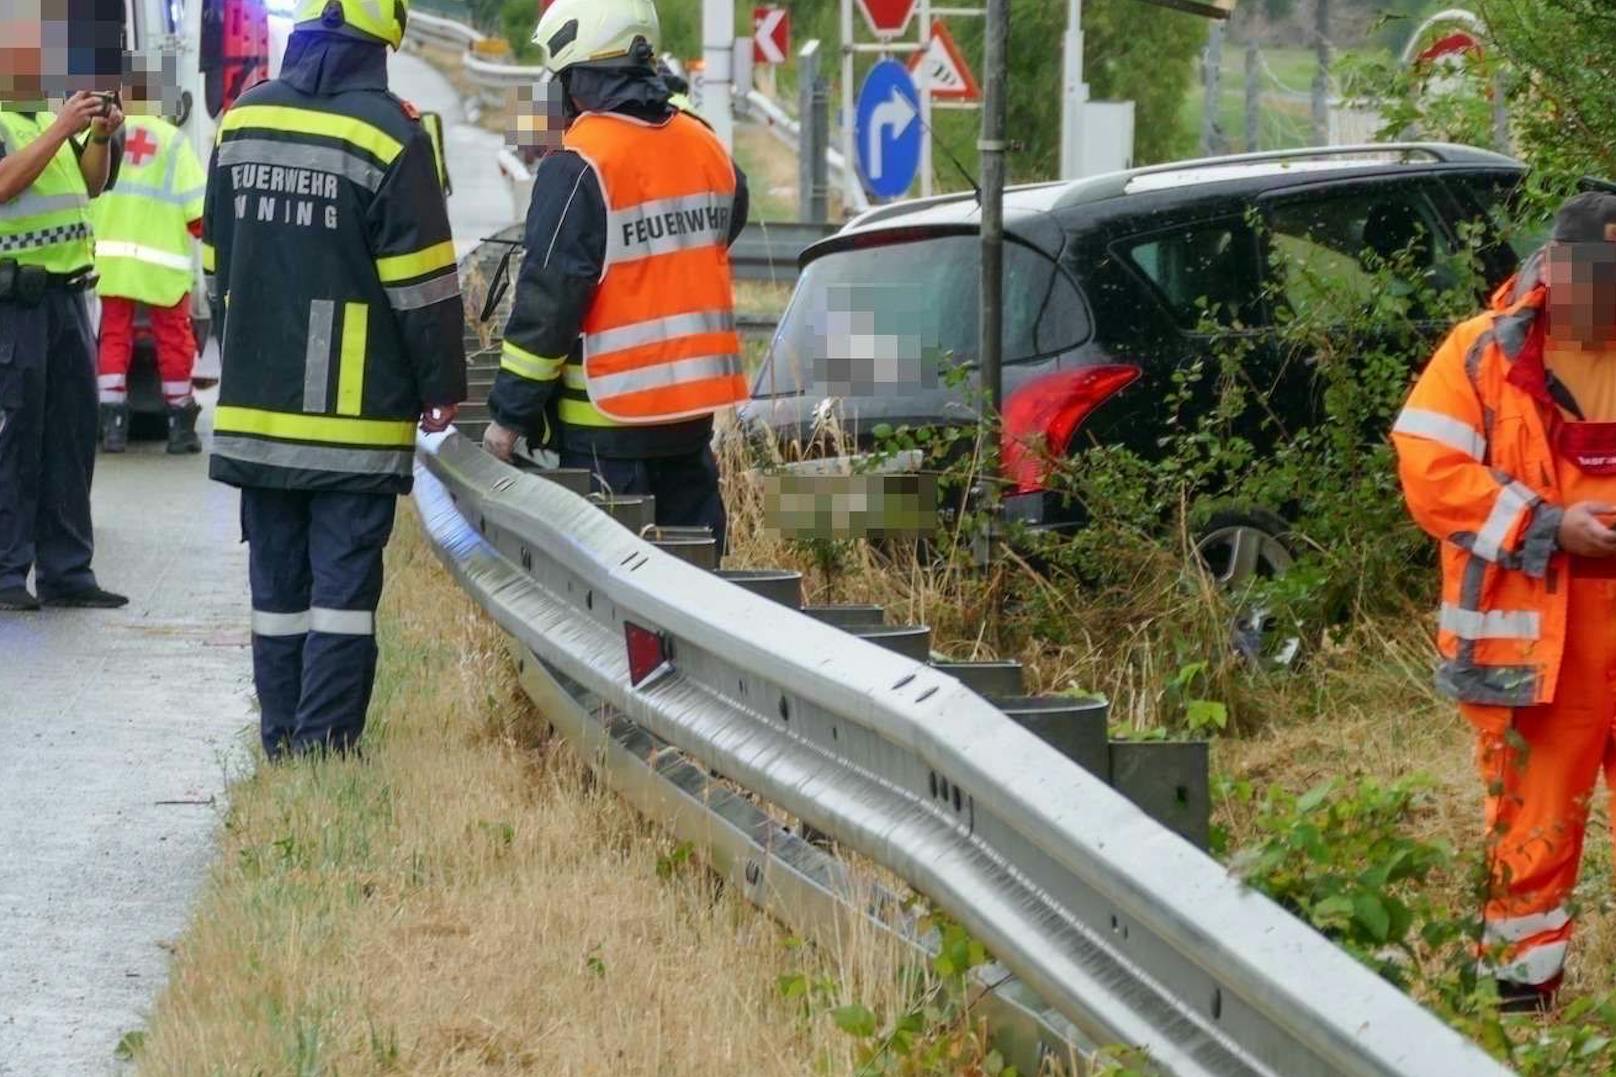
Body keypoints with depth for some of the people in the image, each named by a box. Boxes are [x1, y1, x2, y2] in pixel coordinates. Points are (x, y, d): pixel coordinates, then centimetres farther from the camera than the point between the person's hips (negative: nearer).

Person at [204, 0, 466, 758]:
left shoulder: (242, 121, 6)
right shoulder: (386, 132, -11)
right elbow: (423, 282, -10)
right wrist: (443, 389, 0)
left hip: (257, 404, 5)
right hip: (356, 412, -5)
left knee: (276, 582, 11)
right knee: (344, 581, -2)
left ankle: (281, 744, 15)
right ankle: (326, 745, -5)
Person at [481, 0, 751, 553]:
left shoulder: (578, 168, -15)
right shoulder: (707, 149, 7)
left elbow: (547, 298, -15)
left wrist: (510, 412, -9)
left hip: (611, 415, -7)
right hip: (695, 404, 7)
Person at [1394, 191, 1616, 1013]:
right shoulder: (1486, 353, -1)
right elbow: (1430, 473, -8)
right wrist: (1547, 527, -15)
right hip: (1533, 632, -3)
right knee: (1532, 818, 3)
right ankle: (1522, 989, 13)